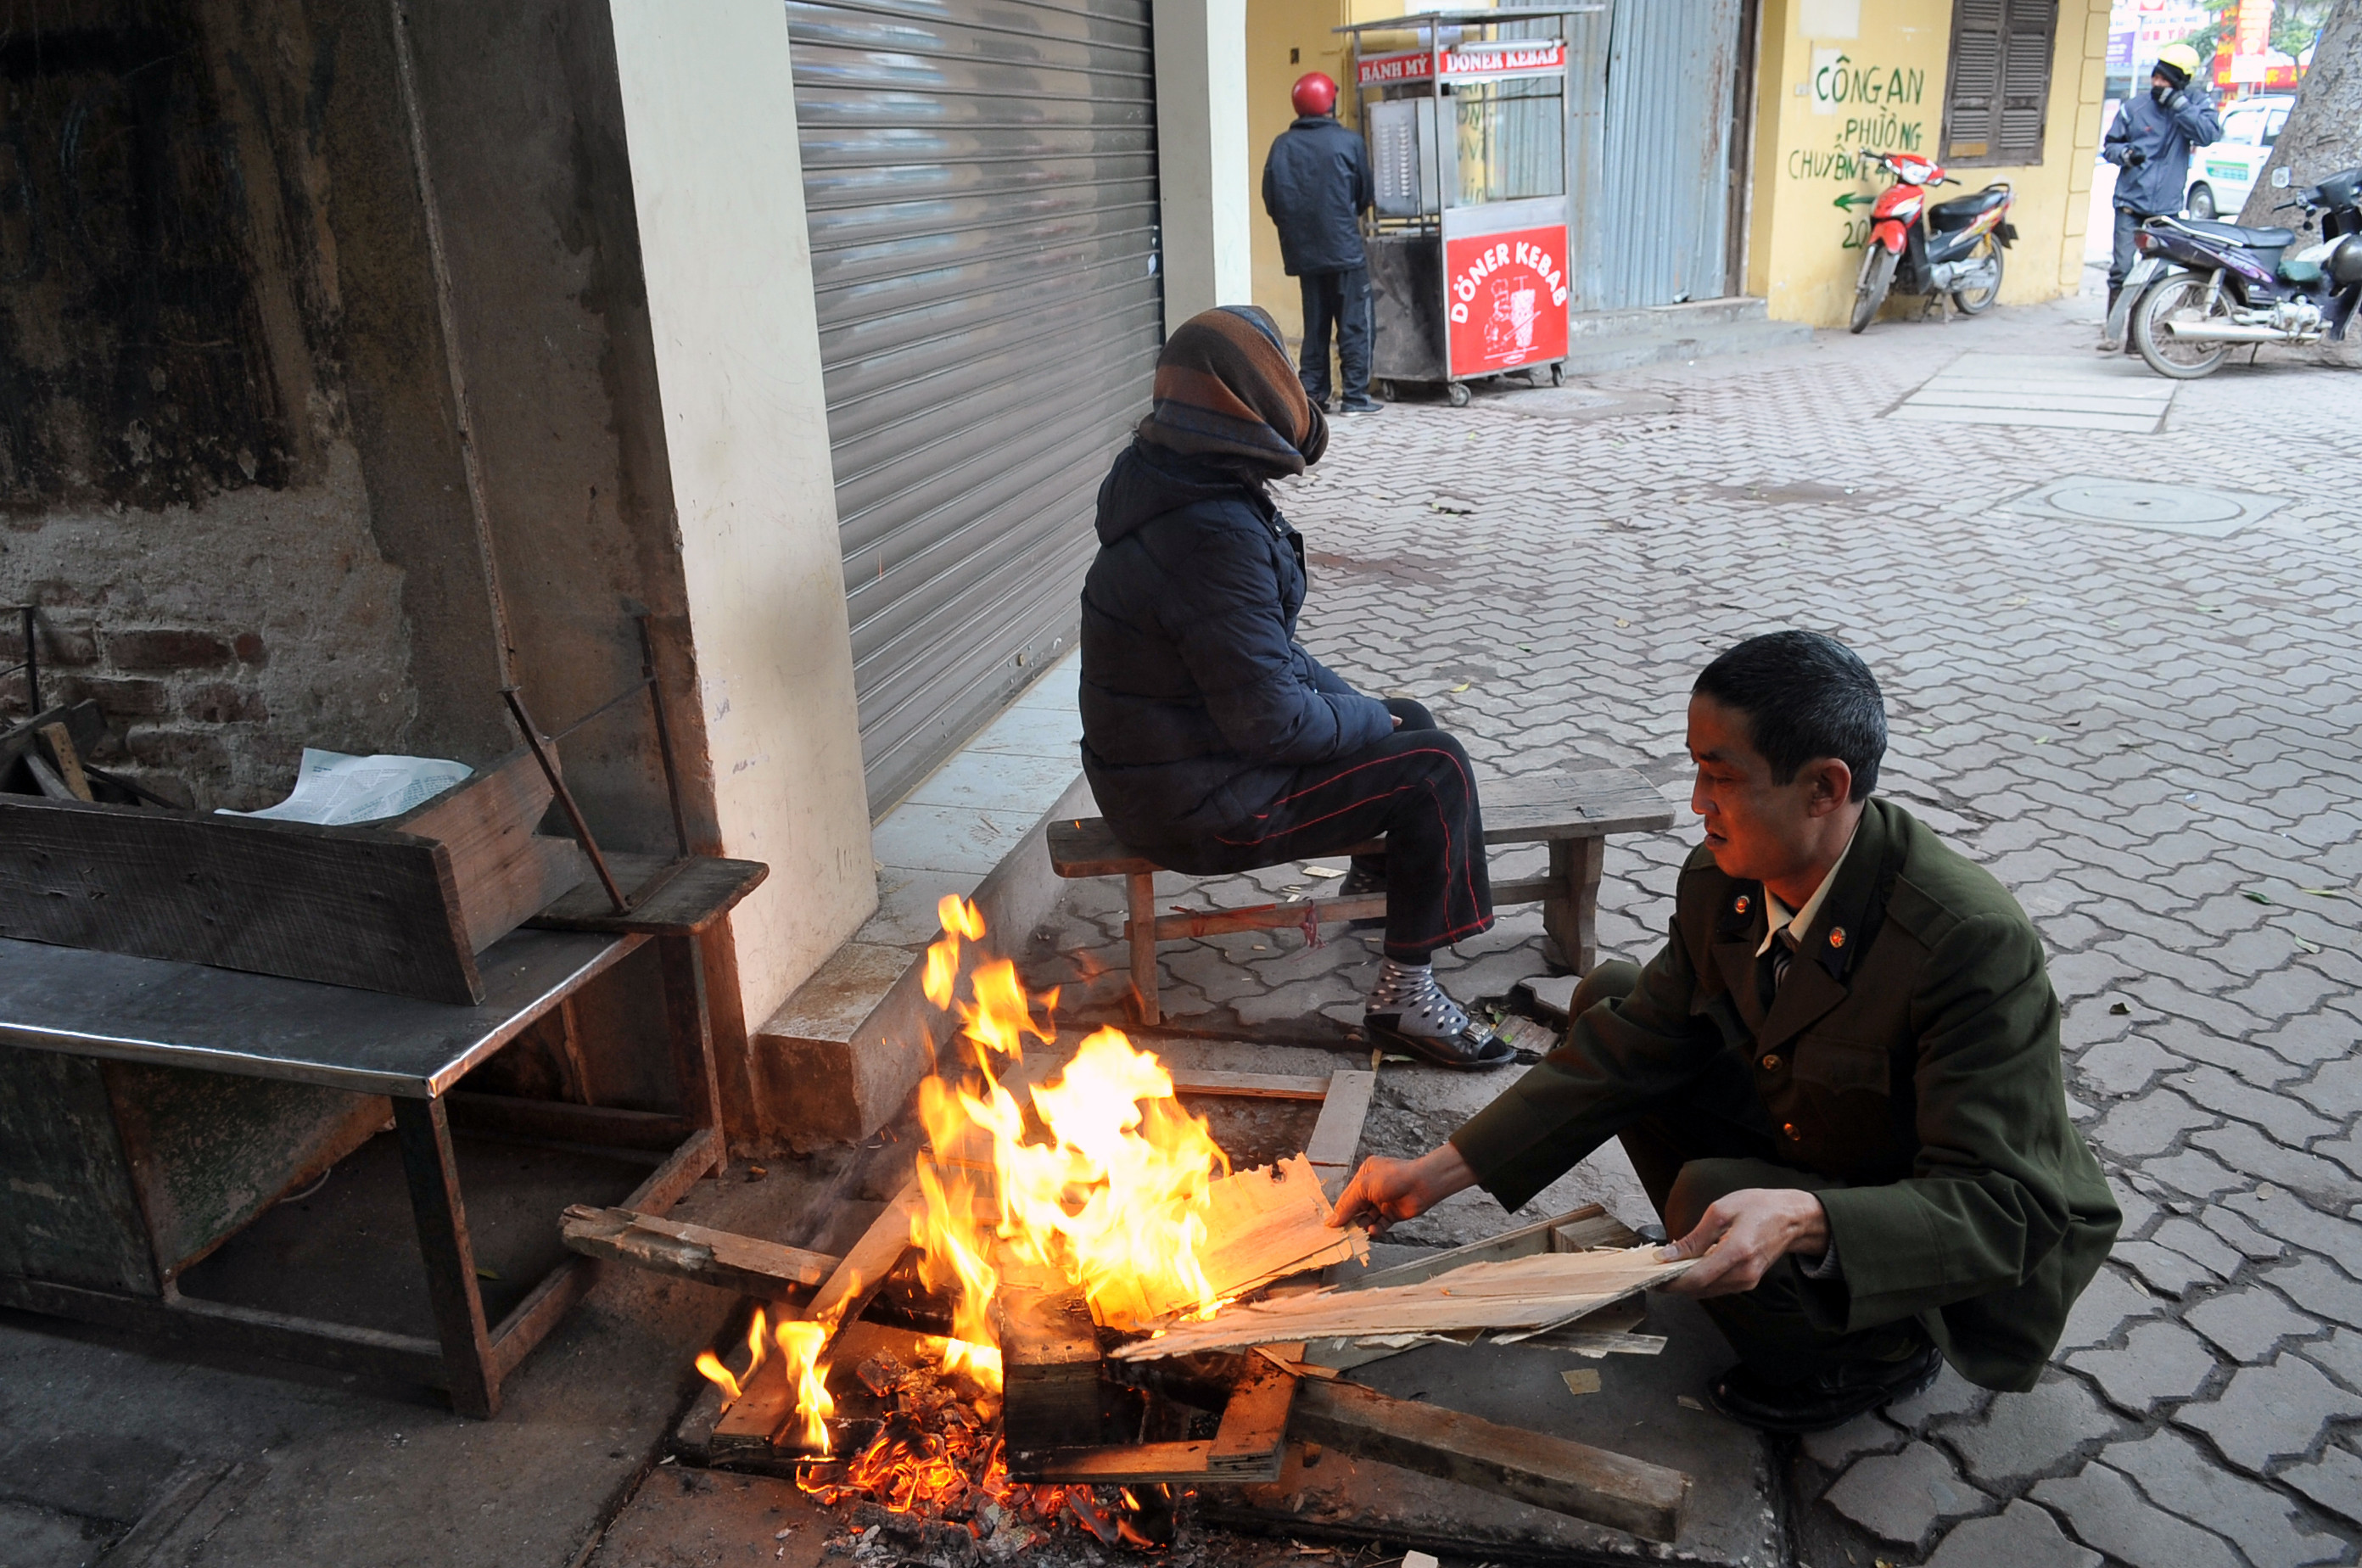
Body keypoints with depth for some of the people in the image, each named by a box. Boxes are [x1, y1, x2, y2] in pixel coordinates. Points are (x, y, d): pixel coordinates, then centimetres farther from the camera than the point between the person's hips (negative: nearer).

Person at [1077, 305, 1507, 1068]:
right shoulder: (1213, 534, -29)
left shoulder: (1177, 481, 4)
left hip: (1168, 750, 10)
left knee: (1408, 720, 18)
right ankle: (1405, 994, 0)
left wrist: (1352, 701, 7)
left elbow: (1264, 651, 14)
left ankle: (1381, 875, 42)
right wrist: (1364, 720, -8)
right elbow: (1271, 719, -26)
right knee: (1435, 768, -10)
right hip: (1197, 801, -10)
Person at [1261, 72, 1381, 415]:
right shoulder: (1348, 142, -7)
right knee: (1354, 324, 3)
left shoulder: (1282, 146, -1)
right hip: (1345, 250, -4)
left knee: (1315, 325, 13)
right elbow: (1366, 196, 2)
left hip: (1303, 253, 4)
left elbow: (1271, 200, 1)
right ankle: (1354, 395, 2)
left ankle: (1312, 393, 13)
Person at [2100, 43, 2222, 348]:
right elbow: (2109, 145, 11)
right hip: (2131, 202, 0)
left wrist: (2178, 104, -17)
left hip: (2167, 207, 1)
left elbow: (2209, 135, -13)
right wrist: (2124, 153, -12)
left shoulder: (2197, 105, 3)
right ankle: (2111, 328, 5)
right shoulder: (2134, 108, 3)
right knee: (2122, 268, -7)